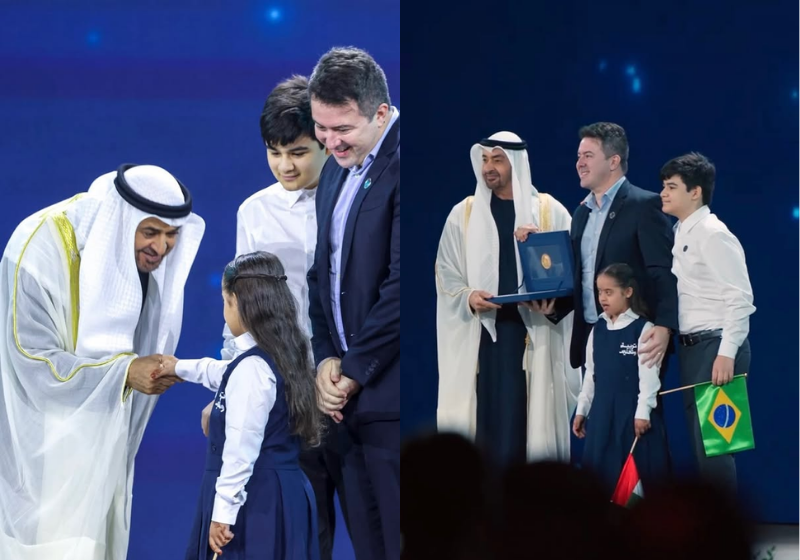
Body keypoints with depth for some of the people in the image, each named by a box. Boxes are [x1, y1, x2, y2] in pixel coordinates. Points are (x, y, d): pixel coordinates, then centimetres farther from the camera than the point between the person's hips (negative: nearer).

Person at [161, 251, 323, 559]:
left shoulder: (252, 367, -19)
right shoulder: (282, 355, 11)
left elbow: (241, 450, -21)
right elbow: (225, 374, 33)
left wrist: (223, 512, -17)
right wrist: (179, 367, 47)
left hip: (255, 501, -9)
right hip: (281, 493, 9)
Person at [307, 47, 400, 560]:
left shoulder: (399, 165, -13)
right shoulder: (336, 172, 16)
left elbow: (402, 283, -17)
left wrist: (354, 371, -9)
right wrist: (325, 358, 5)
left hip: (392, 399, -8)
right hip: (353, 400, 8)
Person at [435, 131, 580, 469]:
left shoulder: (550, 212, 6)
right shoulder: (464, 214, 9)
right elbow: (446, 275, 8)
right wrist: (468, 298, -10)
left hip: (535, 331, -1)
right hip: (482, 333, 1)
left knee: (532, 417, -4)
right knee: (485, 419, -3)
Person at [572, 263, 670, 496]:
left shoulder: (642, 329, -7)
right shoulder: (597, 330, 11)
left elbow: (648, 373, -11)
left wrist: (643, 412, -16)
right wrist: (581, 409, 15)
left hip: (632, 411, -6)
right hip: (602, 411, 6)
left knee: (636, 473, -4)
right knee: (600, 470, 5)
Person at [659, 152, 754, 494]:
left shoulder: (713, 235, -12)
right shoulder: (679, 234, 13)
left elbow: (740, 298, -17)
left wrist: (726, 355, -22)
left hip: (715, 346, -9)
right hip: (689, 347, 9)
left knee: (710, 439, -11)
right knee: (699, 441, 12)